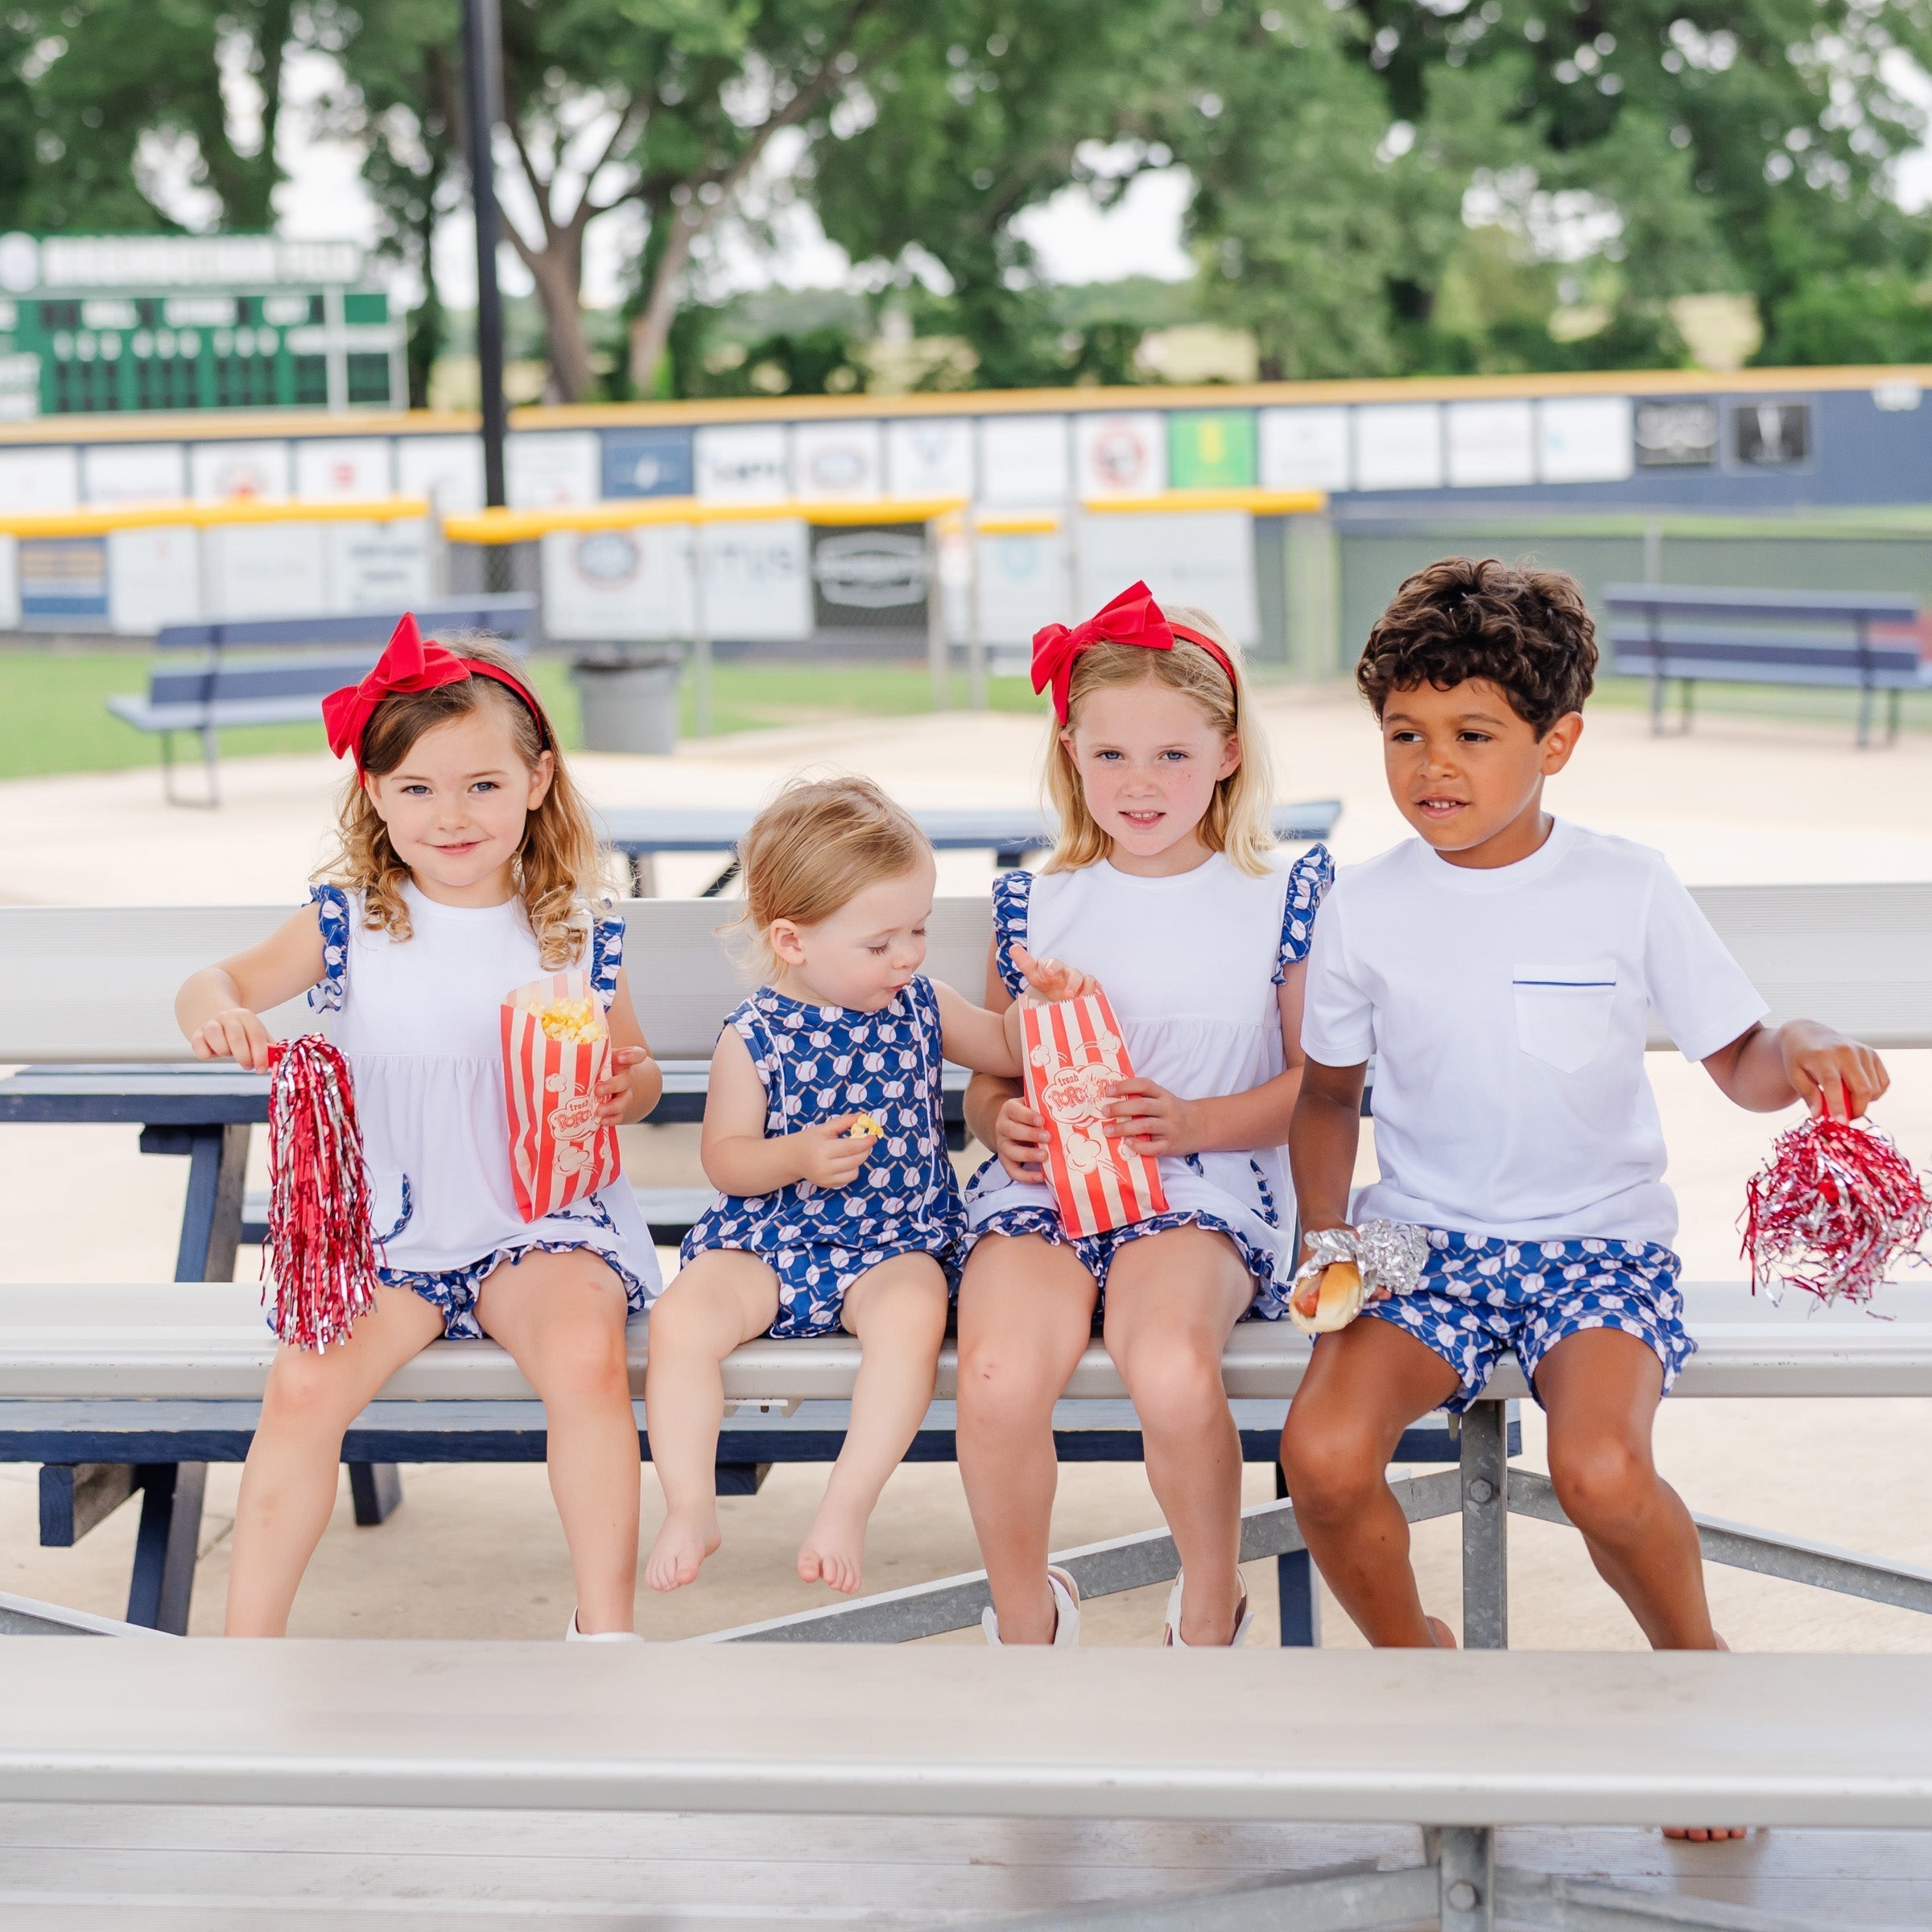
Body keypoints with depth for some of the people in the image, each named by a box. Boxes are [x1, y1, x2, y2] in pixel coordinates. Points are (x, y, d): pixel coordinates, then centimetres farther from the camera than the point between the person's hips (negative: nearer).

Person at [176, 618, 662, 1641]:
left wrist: (628, 1087, -11)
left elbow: (635, 1074, 13)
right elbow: (220, 982, -5)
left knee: (587, 1355, -30)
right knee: (304, 1384, -22)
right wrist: (215, 1009, -29)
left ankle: (605, 1627, -14)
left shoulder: (576, 934, 2)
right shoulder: (350, 922, 0)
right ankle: (246, 1647, -7)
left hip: (542, 1217, -1)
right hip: (387, 1226, 1)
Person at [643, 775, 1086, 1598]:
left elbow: (1011, 1050, 18)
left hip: (895, 1243, 1)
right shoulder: (754, 1038, -6)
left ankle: (847, 1504, -27)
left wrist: (1046, 1003, -3)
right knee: (681, 1317, -26)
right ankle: (691, 1508, -14)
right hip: (768, 1239, -1)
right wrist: (797, 1159, -23)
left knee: (912, 1313, -33)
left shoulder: (921, 1008, 4)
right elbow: (723, 1159, -4)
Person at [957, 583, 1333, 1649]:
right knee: (998, 1379, -30)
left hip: (1205, 1184, -2)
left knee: (1171, 1371, -35)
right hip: (1042, 1181, 2)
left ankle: (1211, 1610, -4)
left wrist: (1197, 1120, -11)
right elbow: (991, 1077, 21)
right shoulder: (1034, 904, 14)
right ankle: (1025, 1619, 0)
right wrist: (999, 1120, -4)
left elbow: (1317, 1082, 6)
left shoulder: (1280, 896, 7)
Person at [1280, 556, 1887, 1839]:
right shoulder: (1367, 909, 2)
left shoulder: (1627, 891, -3)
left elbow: (1740, 1062, 5)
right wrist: (1327, 1241, 1)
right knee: (1324, 1450, -27)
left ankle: (1695, 1664, 2)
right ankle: (1412, 1656, 5)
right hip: (1424, 1238, 2)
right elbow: (1330, 1094, 15)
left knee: (1601, 1467, -32)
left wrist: (1804, 1054, -18)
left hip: (1599, 1241, -2)